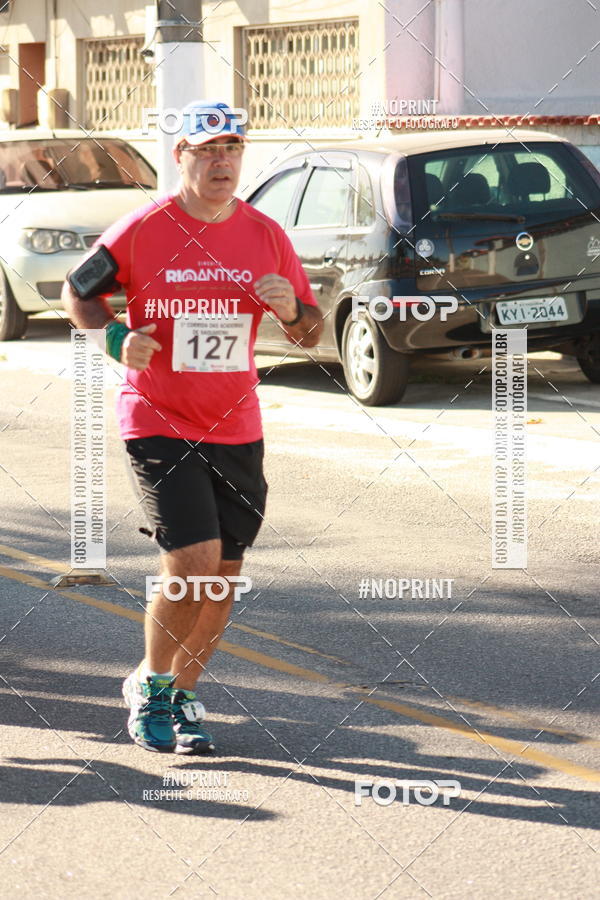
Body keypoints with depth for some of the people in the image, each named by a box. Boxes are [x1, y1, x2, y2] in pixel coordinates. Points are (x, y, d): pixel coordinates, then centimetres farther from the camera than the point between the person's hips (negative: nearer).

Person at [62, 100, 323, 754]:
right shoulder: (141, 231, -7)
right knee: (193, 563, -15)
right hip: (158, 424, -4)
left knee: (223, 576, 8)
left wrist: (291, 310, -13)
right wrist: (117, 338, -12)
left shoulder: (266, 235, 3)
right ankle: (149, 688, 9)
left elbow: (312, 333, 10)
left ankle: (179, 697, 28)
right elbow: (77, 292, 6)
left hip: (236, 430, 4)